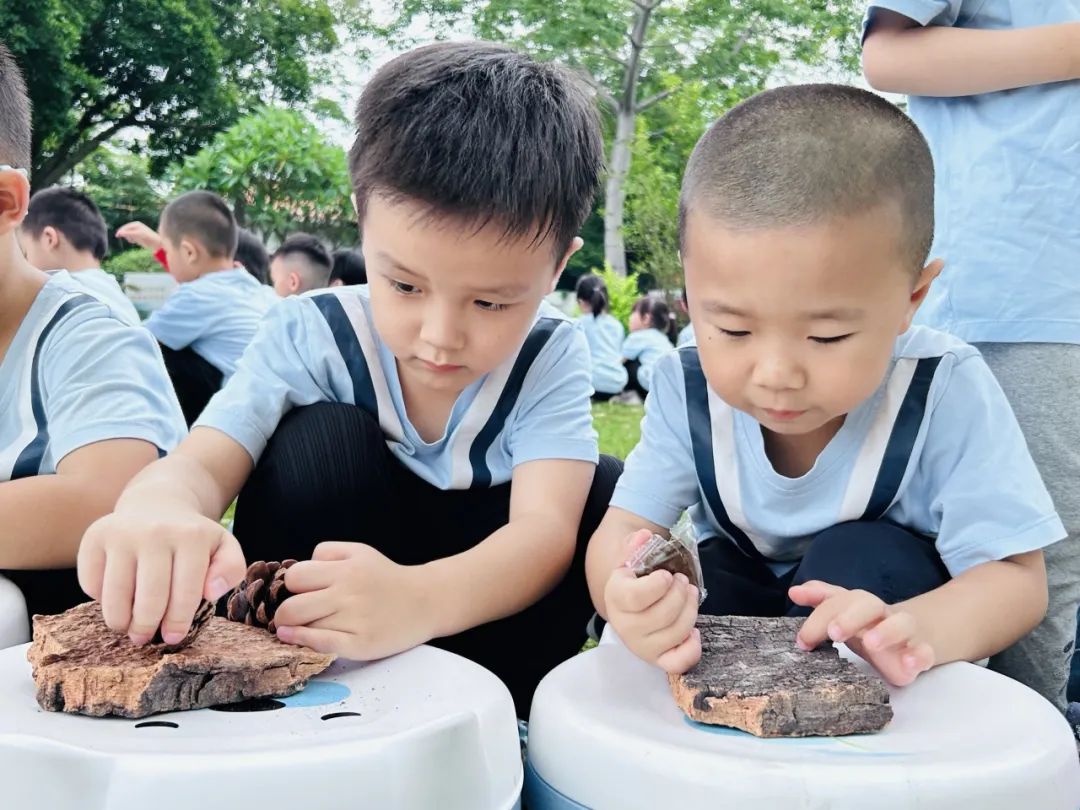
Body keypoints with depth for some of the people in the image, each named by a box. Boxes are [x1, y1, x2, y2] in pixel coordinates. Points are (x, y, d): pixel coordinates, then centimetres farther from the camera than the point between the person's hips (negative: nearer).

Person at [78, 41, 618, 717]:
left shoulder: (551, 356, -18)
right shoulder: (310, 334, -16)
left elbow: (546, 528, -33)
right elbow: (204, 463, -27)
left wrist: (418, 600, -56)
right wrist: (158, 509, -55)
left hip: (481, 597, 0)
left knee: (610, 494, -23)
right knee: (322, 439, -26)